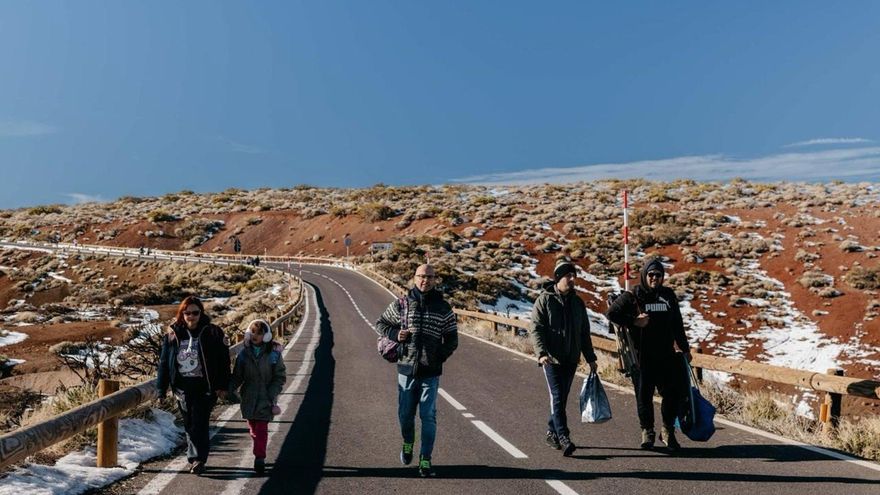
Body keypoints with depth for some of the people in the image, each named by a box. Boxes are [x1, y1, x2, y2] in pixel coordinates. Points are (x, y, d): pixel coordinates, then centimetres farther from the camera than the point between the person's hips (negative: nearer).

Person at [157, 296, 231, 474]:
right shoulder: (172, 334, 5)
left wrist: (222, 386, -7)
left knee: (199, 424, -7)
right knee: (189, 425, 12)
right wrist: (161, 388, 6)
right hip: (183, 387, 4)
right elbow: (164, 362, 9)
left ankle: (198, 459, -2)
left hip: (204, 387, -3)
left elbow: (223, 361, -3)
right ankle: (196, 458, 26)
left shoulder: (212, 333, -3)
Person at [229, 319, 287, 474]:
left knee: (261, 428, -9)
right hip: (249, 397, 3)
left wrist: (272, 395, -12)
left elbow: (280, 377, -2)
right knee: (253, 427, 11)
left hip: (265, 398, -3)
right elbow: (237, 377, 5)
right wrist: (229, 390, -12)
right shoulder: (244, 354, 2)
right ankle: (260, 454, 29)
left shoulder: (273, 354, -6)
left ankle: (259, 458, -7)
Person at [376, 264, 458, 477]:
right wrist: (395, 334, -7)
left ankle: (425, 460, 6)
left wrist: (440, 358, -5)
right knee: (405, 413, 11)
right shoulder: (401, 304, 1)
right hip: (406, 369, 1)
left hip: (431, 372, -1)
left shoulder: (444, 308, 2)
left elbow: (452, 339, 8)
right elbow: (381, 323, 13)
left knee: (428, 416, -2)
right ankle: (408, 443, 40)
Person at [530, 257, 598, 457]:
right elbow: (536, 328, -10)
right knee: (557, 397, -12)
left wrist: (590, 358, 16)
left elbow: (584, 333, 19)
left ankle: (552, 433, 24)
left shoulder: (577, 303, 13)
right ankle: (563, 438, -14)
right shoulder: (544, 300, -4)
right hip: (552, 358, -5)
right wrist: (541, 352, -23)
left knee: (561, 398, 11)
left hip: (571, 359, 6)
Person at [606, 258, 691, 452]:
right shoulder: (633, 296, -3)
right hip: (642, 357, -3)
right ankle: (647, 431, 23)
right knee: (644, 395, 4)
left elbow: (677, 325, 18)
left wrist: (685, 349, 20)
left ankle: (668, 431, 20)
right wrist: (633, 322, -15)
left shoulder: (668, 295, 11)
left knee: (675, 393, 0)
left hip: (666, 356, 3)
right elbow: (611, 313, -7)